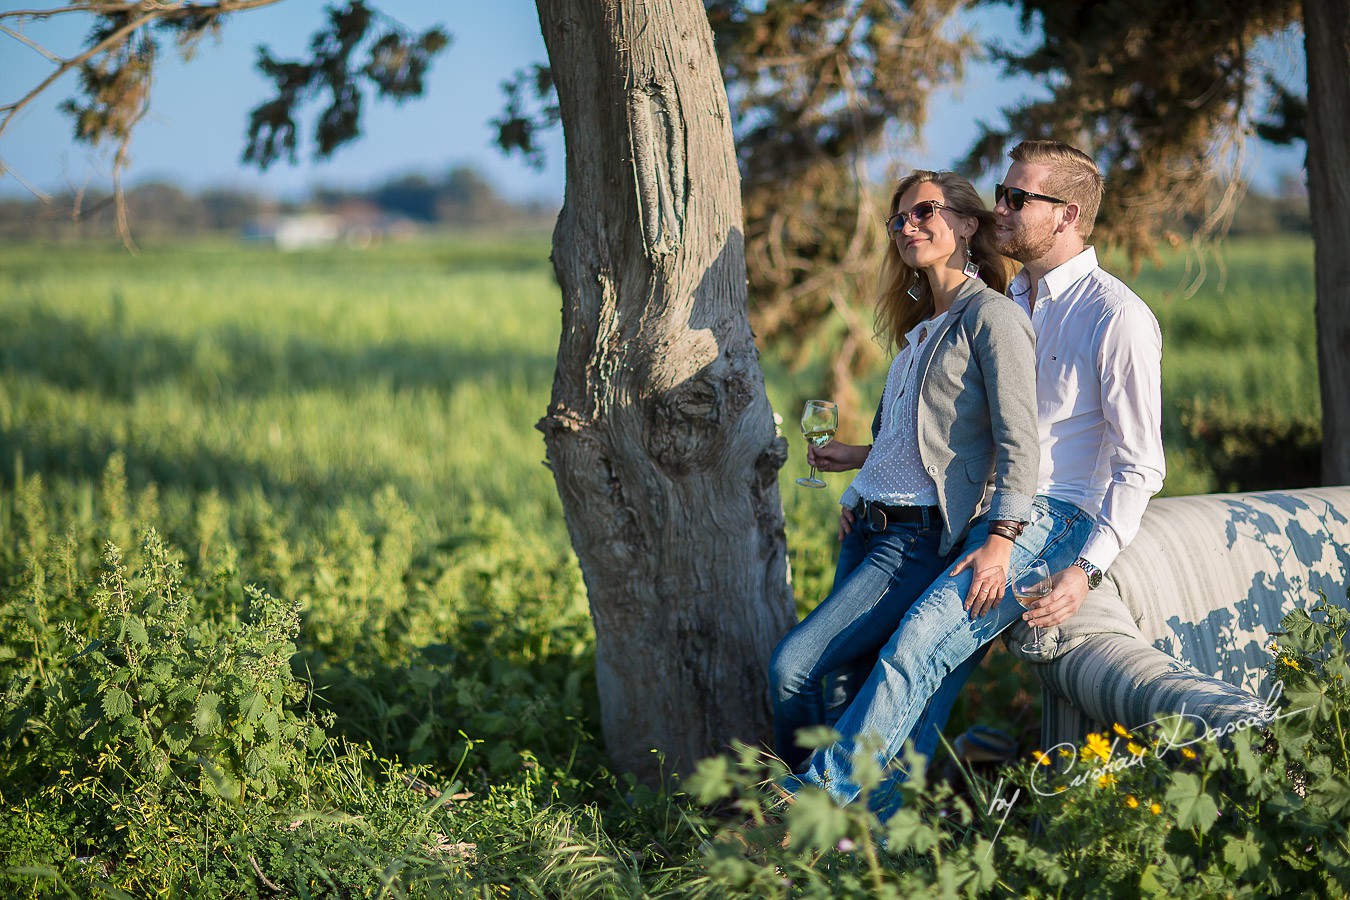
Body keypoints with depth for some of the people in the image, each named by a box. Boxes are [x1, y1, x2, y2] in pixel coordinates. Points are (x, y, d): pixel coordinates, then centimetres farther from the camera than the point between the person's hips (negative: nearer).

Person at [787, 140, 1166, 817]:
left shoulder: (1118, 319, -6)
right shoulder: (1007, 303, 18)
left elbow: (1138, 468, -8)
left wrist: (1087, 569, -20)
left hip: (1054, 520, -7)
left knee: (922, 640, -25)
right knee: (929, 683, -11)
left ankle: (817, 794, -24)